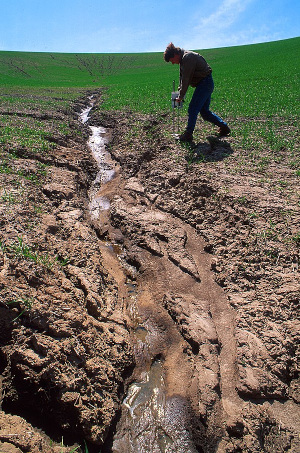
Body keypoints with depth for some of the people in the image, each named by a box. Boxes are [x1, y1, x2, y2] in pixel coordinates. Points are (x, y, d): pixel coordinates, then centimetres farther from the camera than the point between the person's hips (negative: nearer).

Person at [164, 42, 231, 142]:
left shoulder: (187, 57, -17)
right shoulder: (183, 58, 14)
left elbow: (186, 79, -19)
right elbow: (182, 77, 17)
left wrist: (181, 96, -14)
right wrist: (180, 92, 8)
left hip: (205, 83, -10)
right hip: (206, 84, 10)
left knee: (192, 109, -11)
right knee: (204, 111, 11)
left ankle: (188, 134, -5)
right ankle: (224, 126, 19)